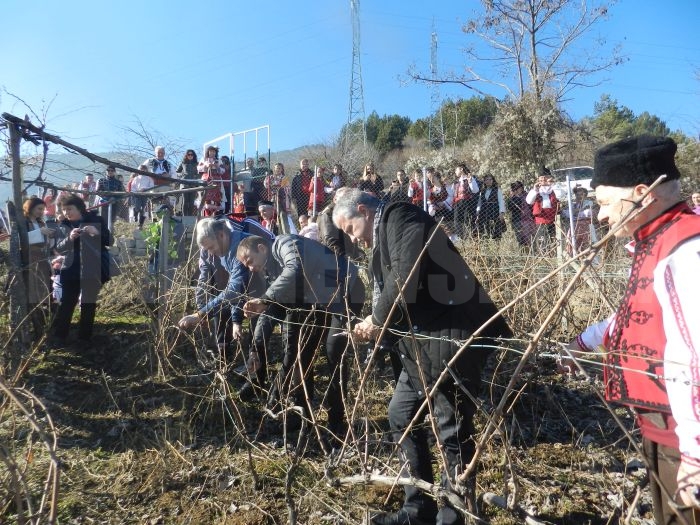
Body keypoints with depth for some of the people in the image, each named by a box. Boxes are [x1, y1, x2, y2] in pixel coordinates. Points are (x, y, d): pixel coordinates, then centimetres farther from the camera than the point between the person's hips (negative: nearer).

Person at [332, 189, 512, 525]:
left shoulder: (401, 218, -7)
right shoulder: (385, 236, 20)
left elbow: (405, 280, -21)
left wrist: (377, 319, -7)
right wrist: (379, 328, 4)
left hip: (453, 337, -10)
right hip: (427, 341, 11)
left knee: (452, 432, 0)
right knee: (401, 415, 17)